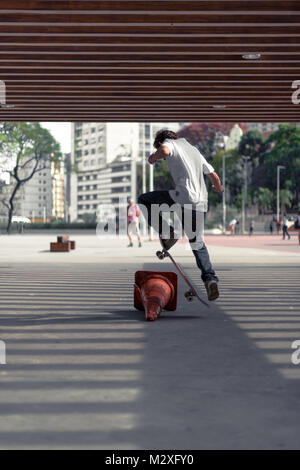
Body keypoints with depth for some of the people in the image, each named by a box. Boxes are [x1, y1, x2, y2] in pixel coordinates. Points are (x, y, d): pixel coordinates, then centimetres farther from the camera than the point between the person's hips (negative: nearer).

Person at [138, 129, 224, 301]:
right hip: (200, 202, 7)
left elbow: (165, 151, -17)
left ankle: (167, 233, -1)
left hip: (183, 196, -7)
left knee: (144, 200, 12)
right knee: (198, 242, 18)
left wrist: (154, 157, 5)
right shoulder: (194, 150, 30)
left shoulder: (169, 143, 10)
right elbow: (213, 175, 31)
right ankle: (210, 279, 4)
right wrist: (219, 188, 51)